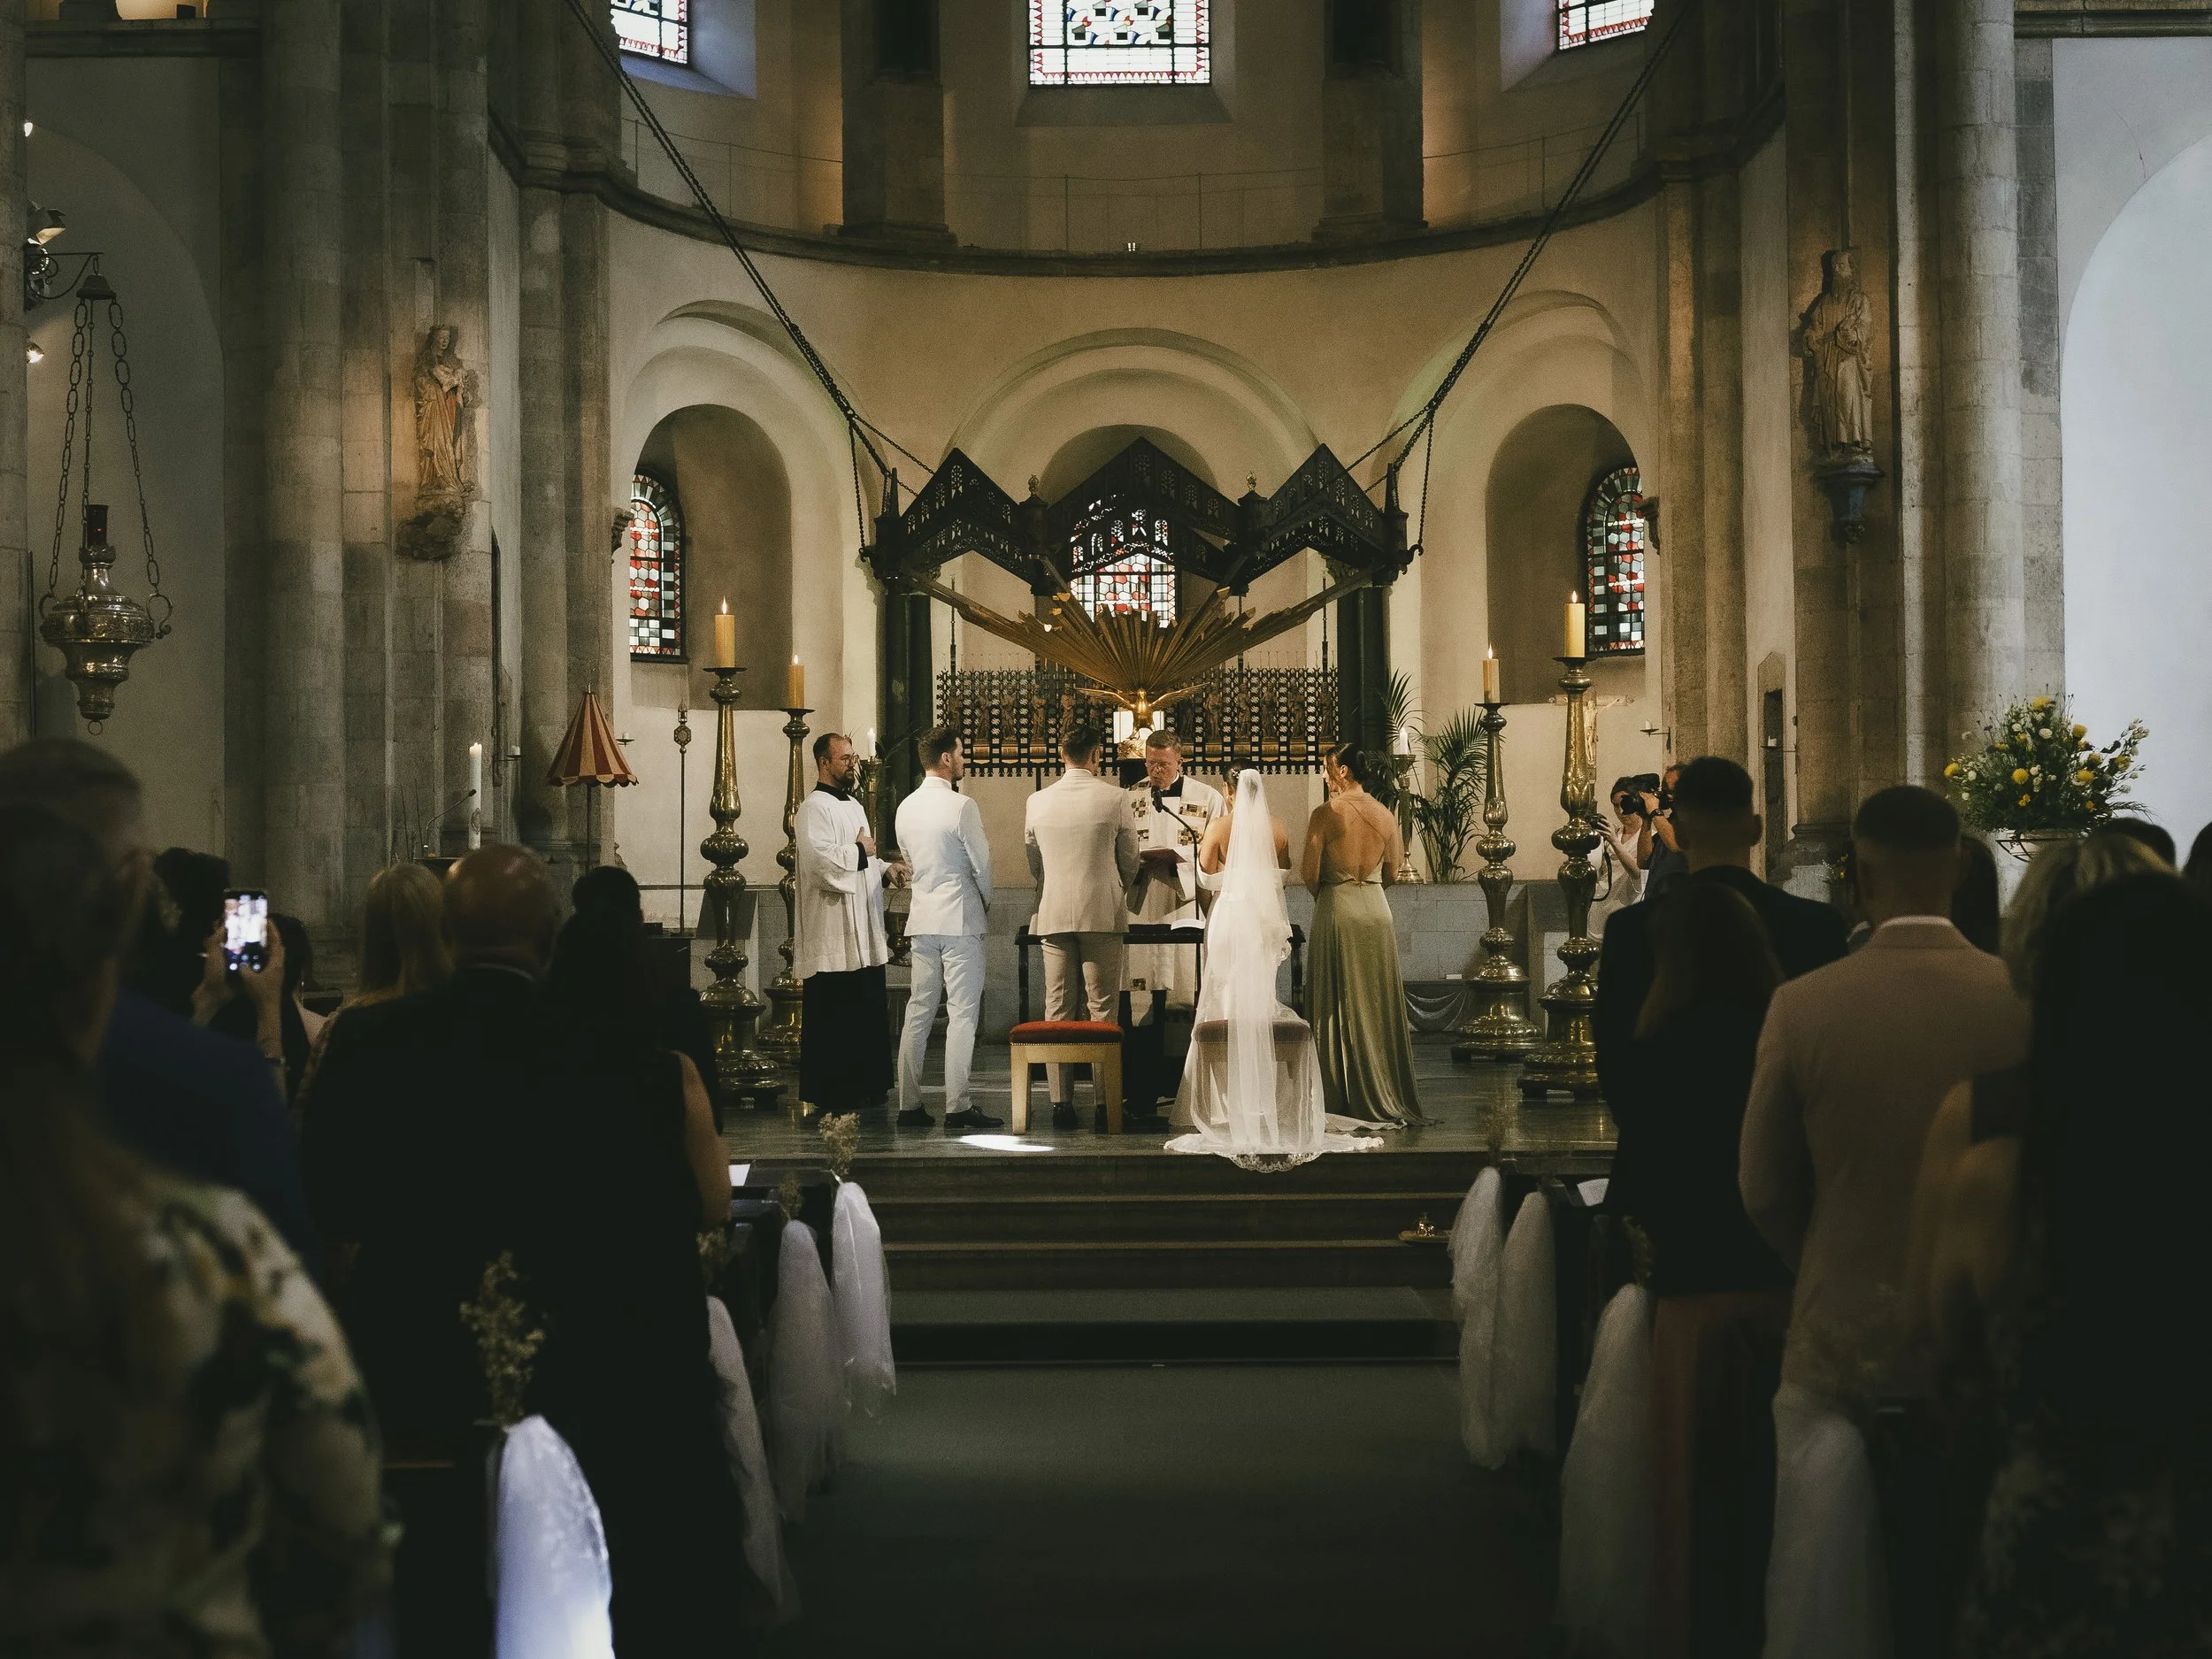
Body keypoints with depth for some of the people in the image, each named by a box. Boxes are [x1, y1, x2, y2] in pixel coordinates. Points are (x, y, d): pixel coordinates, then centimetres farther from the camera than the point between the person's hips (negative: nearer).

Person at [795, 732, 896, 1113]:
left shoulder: (854, 807, 20)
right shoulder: (814, 809, -10)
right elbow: (819, 859, -24)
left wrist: (884, 867, 10)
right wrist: (859, 850, -12)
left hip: (864, 933, 9)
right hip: (833, 935, -9)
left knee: (869, 1011, 10)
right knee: (833, 1018, -6)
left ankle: (865, 1088, 18)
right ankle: (830, 1093, 0)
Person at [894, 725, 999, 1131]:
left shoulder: (906, 808, 7)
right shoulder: (961, 807, -13)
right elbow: (981, 864, -9)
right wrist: (987, 902, 9)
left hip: (922, 918, 7)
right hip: (960, 918, -7)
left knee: (918, 1011, 9)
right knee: (963, 1013, -4)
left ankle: (909, 1104, 9)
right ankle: (958, 1106, -7)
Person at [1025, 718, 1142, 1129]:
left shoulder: (1037, 802, 3)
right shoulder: (1113, 799, -4)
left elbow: (1032, 862, 13)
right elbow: (1130, 861, 5)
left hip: (1053, 915, 2)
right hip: (1103, 916, -2)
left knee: (1058, 1009, 5)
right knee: (1102, 1009, 2)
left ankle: (1060, 1102, 4)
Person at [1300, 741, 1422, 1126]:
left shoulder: (1325, 814, -11)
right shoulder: (1385, 815, 2)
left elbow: (1309, 873, -11)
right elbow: (1392, 873, 11)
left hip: (1336, 909, -4)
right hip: (1377, 910, 4)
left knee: (1338, 1005, 3)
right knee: (1379, 1003, 11)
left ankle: (1343, 1099, 6)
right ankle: (1385, 1096, 15)